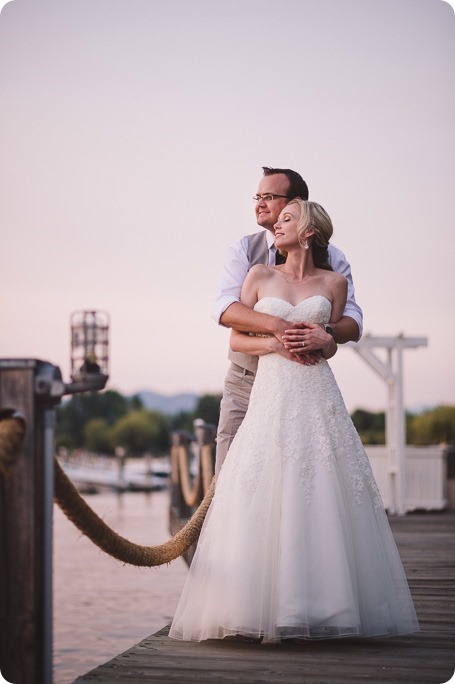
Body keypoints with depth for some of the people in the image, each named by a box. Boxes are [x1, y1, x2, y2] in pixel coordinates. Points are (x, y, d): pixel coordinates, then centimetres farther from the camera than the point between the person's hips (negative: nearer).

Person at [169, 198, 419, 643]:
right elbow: (236, 339, 9)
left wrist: (322, 341, -3)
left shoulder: (333, 282, 10)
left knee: (323, 497, -5)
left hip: (318, 396, 0)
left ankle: (327, 603, 1)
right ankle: (264, 609, -6)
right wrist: (275, 342, -7)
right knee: (264, 500, -8)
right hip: (271, 393, 0)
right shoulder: (260, 276, 10)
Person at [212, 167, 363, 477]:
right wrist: (277, 326, -31)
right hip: (245, 382, 0)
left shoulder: (330, 258, 2)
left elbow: (353, 321, -7)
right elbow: (224, 308, -14)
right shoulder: (244, 250, 2)